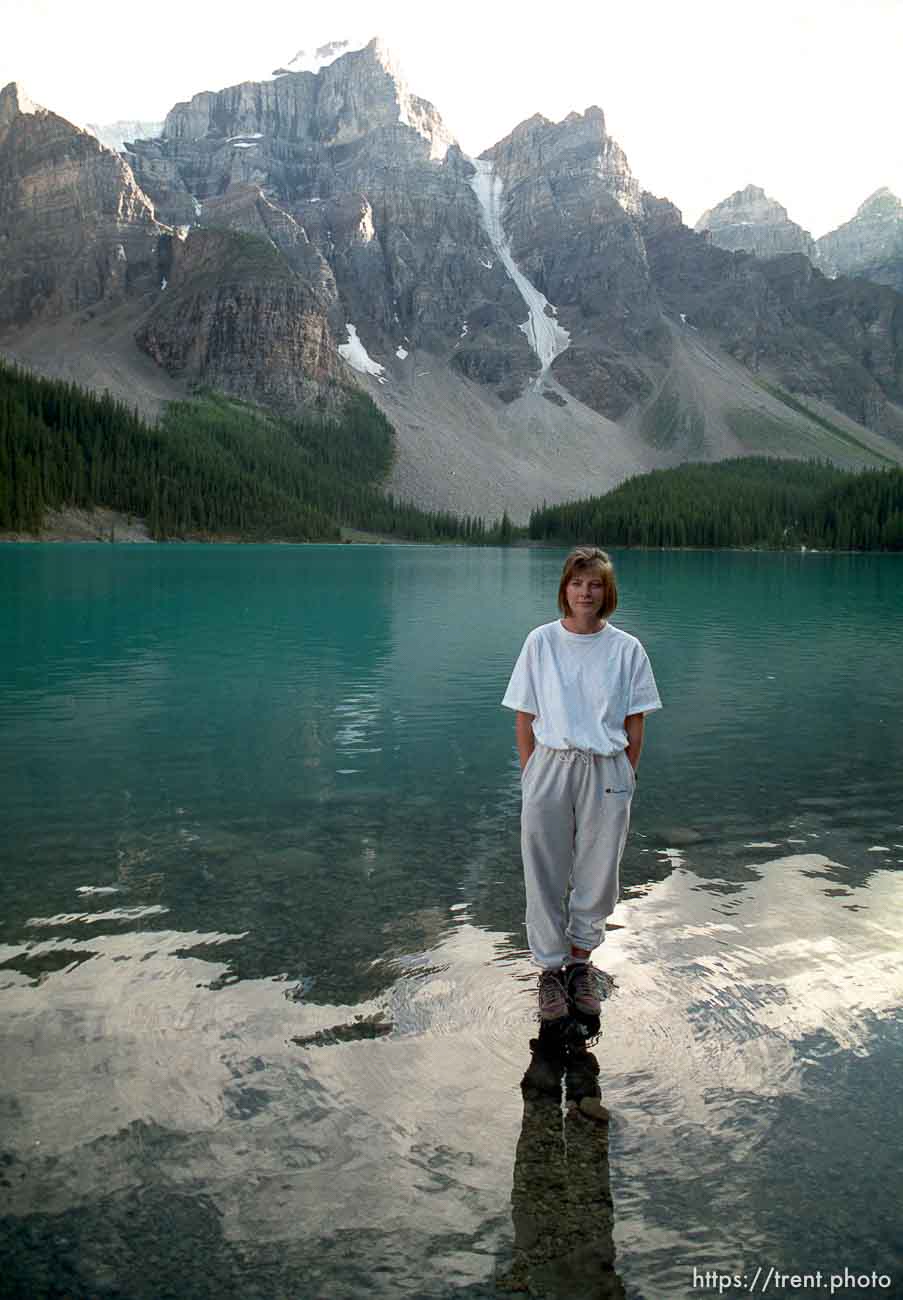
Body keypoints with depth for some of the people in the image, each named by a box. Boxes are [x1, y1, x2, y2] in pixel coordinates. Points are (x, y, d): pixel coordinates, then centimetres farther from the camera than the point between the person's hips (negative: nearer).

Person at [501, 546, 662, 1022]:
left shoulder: (626, 648, -1)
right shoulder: (541, 641, -2)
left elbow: (635, 723, 3)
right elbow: (524, 717, 1)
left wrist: (625, 776, 1)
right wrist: (530, 774, -1)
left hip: (606, 772, 1)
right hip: (550, 766, 0)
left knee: (597, 875, 11)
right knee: (545, 875, 8)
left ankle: (580, 962, 32)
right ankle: (550, 968, 26)